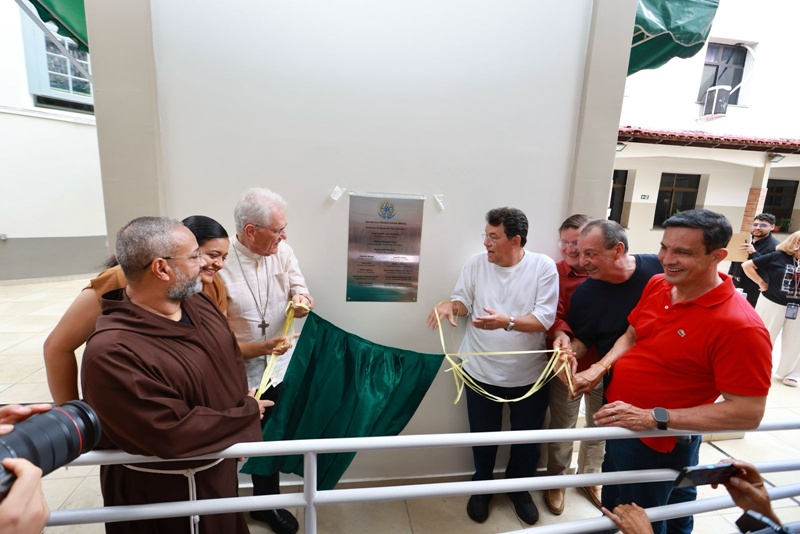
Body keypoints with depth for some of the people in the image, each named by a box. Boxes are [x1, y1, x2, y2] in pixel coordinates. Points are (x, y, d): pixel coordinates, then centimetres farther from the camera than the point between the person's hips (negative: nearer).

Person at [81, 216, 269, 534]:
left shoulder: (198, 302, -7)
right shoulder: (111, 352, -31)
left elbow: (233, 360, 2)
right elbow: (172, 434, -31)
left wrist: (239, 432, -8)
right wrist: (247, 414, -18)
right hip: (163, 492, -6)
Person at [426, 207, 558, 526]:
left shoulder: (543, 267, -13)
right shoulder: (477, 263, -7)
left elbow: (545, 318, -18)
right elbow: (463, 300, -1)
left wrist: (507, 322, -34)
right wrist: (450, 305, -24)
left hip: (529, 374, 0)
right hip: (482, 371, 1)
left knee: (528, 439, 21)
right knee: (483, 436, 20)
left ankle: (519, 488, 50)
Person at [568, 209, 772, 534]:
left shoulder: (740, 326, -27)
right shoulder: (657, 285, -6)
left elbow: (748, 412, -25)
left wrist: (654, 418, -29)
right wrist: (600, 368, -7)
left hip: (657, 445, -6)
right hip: (617, 425, 7)